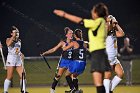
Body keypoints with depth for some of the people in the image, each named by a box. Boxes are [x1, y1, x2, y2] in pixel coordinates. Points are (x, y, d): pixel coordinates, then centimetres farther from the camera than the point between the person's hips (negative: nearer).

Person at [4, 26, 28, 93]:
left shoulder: (19, 40, 14)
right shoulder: (9, 39, -3)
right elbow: (8, 44, -28)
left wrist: (21, 54, 6)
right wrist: (13, 36, -26)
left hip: (18, 59, 6)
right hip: (11, 58, -6)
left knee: (22, 76, 2)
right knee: (9, 77, -7)